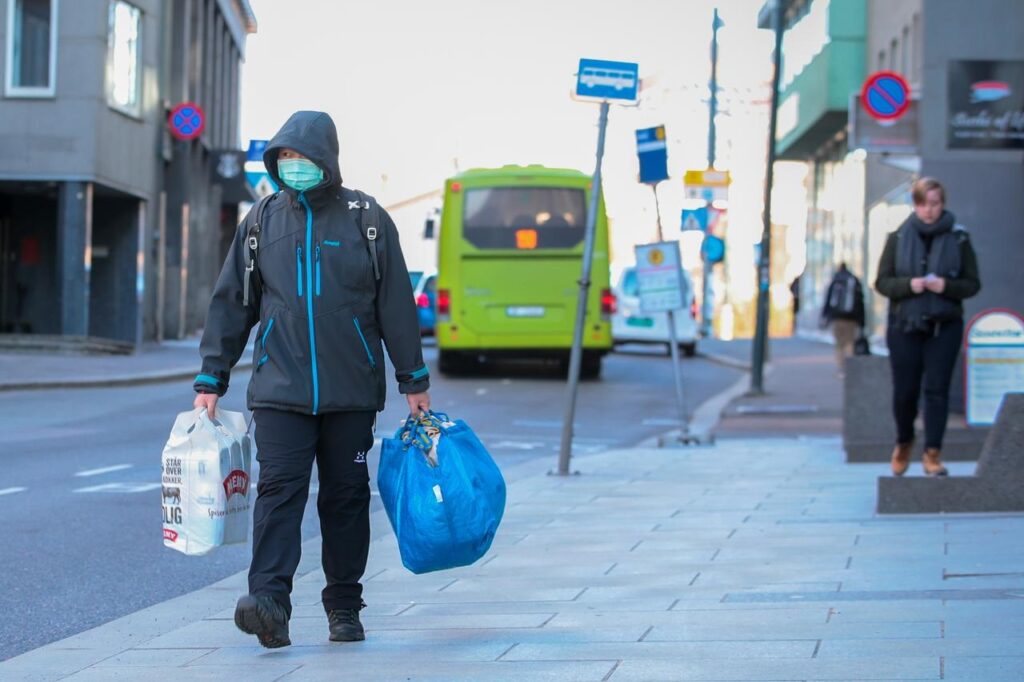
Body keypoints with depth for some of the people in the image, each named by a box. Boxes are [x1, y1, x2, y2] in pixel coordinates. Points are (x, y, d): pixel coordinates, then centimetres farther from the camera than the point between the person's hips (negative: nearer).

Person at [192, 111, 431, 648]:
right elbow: (231, 303, 11)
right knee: (279, 489, -13)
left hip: (351, 391, 0)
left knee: (346, 495, 6)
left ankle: (344, 608, 15)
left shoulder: (366, 220, 3)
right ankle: (270, 602, -22)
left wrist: (414, 381, 5)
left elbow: (396, 304, 6)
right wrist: (210, 380, 8)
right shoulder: (262, 220, 8)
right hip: (280, 388, 0)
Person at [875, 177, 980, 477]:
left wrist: (946, 286, -16)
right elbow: (882, 282, 3)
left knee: (937, 390, -5)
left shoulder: (958, 238, 2)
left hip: (944, 326, -1)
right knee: (904, 391, 4)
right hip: (904, 325, 1)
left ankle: (933, 453, -1)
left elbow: (972, 283, 3)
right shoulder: (898, 238, 3)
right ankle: (903, 443, 29)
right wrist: (909, 285, -15)